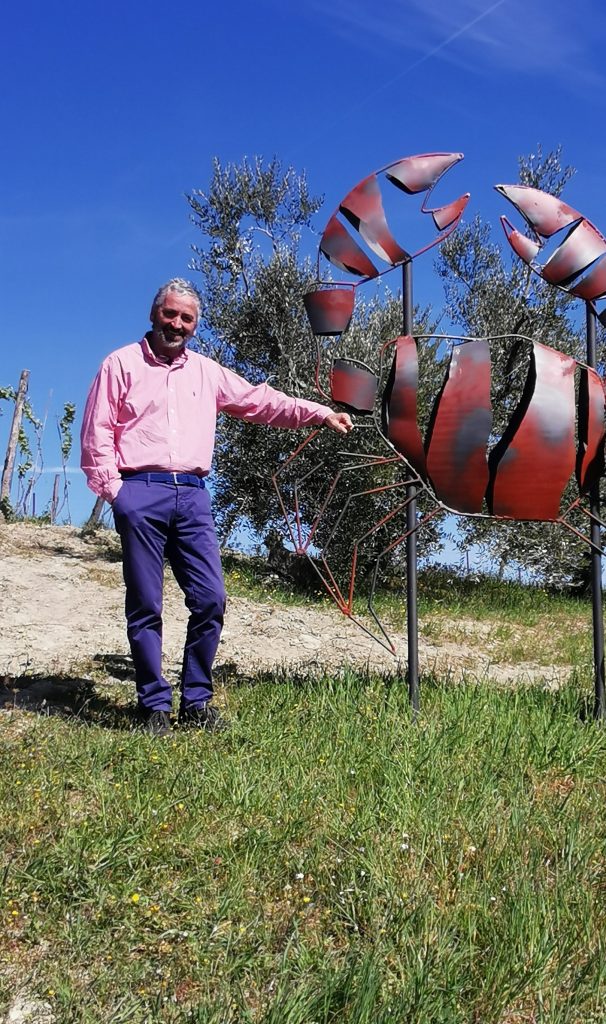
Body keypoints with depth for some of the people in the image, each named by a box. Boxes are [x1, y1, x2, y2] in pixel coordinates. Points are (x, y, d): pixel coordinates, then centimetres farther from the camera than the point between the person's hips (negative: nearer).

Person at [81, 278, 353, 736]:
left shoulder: (207, 371, 19)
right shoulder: (122, 363, 8)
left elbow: (261, 401, 15)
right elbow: (97, 433, 3)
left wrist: (320, 413, 5)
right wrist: (112, 488, -7)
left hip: (192, 496, 4)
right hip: (140, 494, -3)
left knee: (210, 600, -3)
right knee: (145, 606, -1)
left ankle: (197, 700, 10)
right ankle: (155, 706, 9)